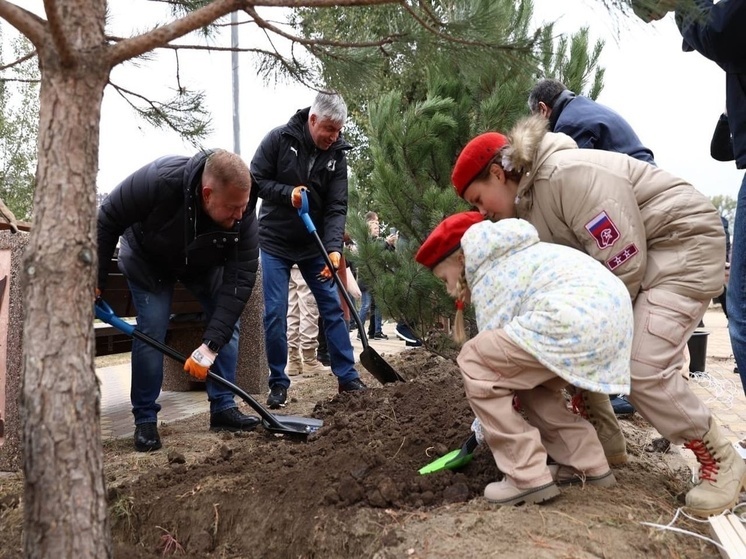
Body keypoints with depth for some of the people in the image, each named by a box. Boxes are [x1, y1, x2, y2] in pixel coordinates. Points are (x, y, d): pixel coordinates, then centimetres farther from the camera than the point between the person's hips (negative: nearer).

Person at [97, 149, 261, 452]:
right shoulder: (158, 180, -41)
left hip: (204, 263, 3)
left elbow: (240, 279, -33)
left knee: (228, 322, -7)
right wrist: (96, 279, -20)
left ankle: (223, 408, 5)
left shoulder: (243, 215, -33)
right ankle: (145, 419, 1)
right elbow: (106, 220, -25)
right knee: (151, 329, -14)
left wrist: (211, 345, -38)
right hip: (147, 259, -3)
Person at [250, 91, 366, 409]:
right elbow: (255, 179, -8)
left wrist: (333, 247, -25)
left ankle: (348, 377, 11)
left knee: (332, 308, 2)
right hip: (275, 242, -2)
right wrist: (287, 192, -24)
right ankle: (278, 383, 10)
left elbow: (337, 207, -11)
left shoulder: (336, 155, -5)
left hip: (314, 244, 3)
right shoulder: (279, 139, -12)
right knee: (275, 314, -3)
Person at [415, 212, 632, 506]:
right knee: (526, 375, 26)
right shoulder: (505, 261, 30)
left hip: (579, 318, -11)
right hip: (611, 314, 11)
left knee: (474, 361, -5)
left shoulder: (490, 276, 2)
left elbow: (494, 348, 2)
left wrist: (483, 426, 14)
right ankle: (590, 466, 25)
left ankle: (529, 477, -4)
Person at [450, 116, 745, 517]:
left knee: (644, 368, -19)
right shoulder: (528, 205, 3)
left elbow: (624, 261, -27)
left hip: (682, 241, -10)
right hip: (635, 255, 10)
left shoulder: (567, 176, -27)